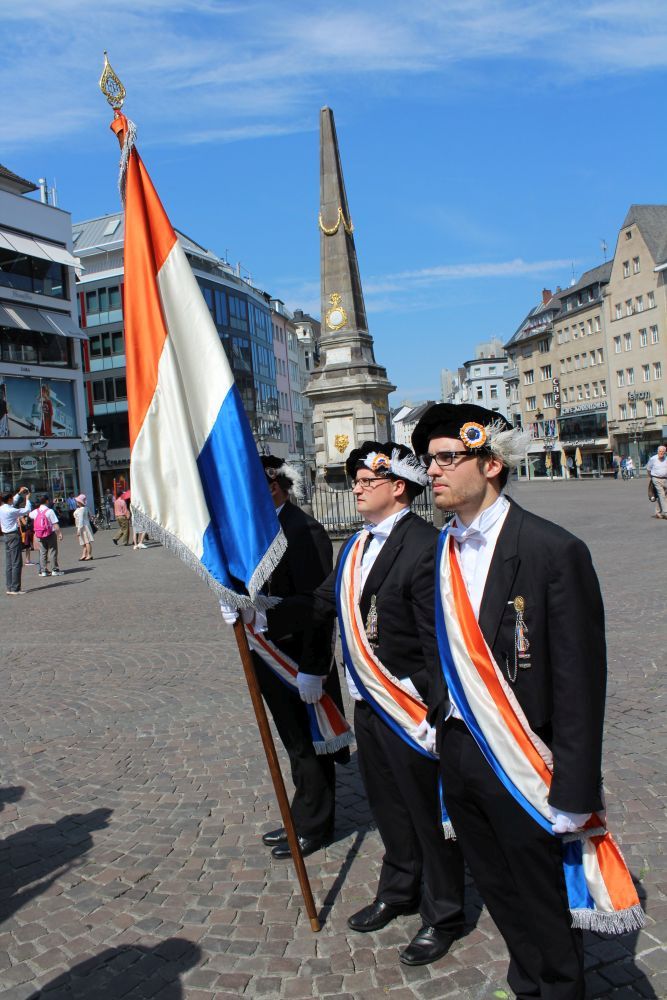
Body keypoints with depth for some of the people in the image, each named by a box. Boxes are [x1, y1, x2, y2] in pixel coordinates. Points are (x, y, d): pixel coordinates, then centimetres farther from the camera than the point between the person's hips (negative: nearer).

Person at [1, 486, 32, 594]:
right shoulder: (11, 510, -18)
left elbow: (14, 502, 27)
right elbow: (27, 510, -14)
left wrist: (20, 493, 30)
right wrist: (27, 499, 1)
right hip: (14, 536, -9)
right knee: (16, 563, -5)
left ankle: (10, 588, 14)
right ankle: (15, 588, -5)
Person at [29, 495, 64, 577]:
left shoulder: (35, 512, 2)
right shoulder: (50, 511, -12)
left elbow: (29, 515, 27)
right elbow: (55, 524, -16)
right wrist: (60, 533, -12)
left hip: (40, 535, 5)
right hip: (50, 534, -5)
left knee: (42, 552, 10)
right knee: (53, 552, 2)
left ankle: (43, 571, 10)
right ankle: (54, 570, 3)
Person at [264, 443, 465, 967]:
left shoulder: (424, 546, -21)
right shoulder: (357, 545, 6)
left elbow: (439, 641, -21)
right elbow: (322, 604, 9)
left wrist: (436, 712, -21)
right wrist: (263, 616, 2)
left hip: (411, 709, -8)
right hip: (368, 705, 8)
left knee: (429, 813, 12)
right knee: (389, 808, 25)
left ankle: (443, 917, 34)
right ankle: (399, 891, 47)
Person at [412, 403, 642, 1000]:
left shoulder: (554, 551, -18)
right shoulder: (440, 552, 1)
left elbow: (580, 681, -17)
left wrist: (573, 793, -15)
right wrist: (440, 715, 8)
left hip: (521, 765, -6)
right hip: (458, 752, 6)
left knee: (547, 909, 15)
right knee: (500, 894, 25)